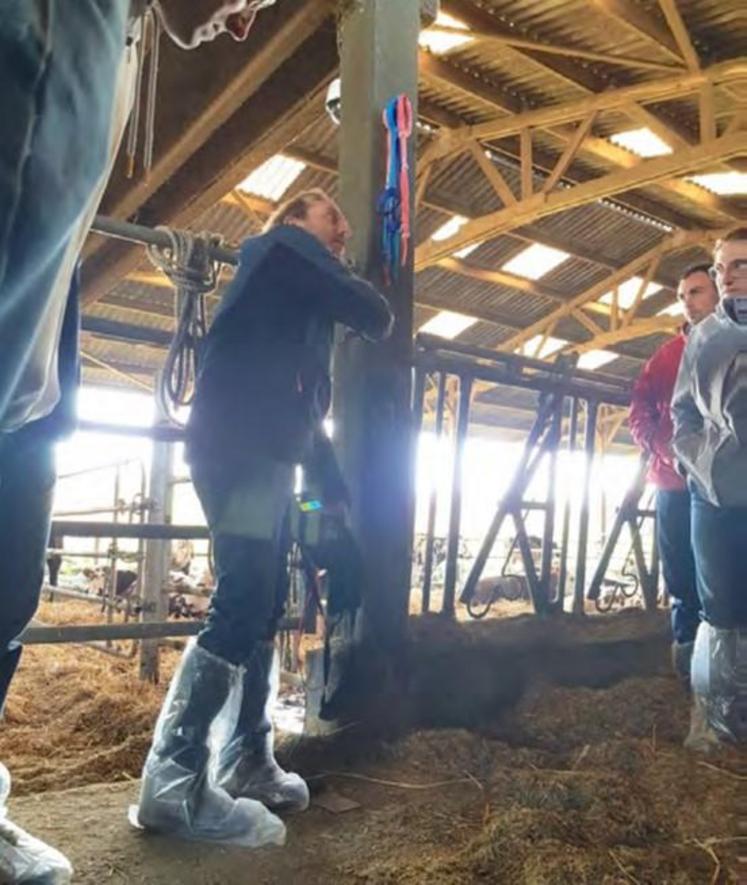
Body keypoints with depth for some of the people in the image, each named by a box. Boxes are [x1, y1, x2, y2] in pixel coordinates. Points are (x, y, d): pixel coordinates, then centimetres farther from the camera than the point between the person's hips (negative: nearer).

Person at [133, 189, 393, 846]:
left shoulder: (305, 310, 30)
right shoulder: (284, 248, 5)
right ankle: (173, 784, -13)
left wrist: (331, 482, 23)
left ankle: (245, 764, 16)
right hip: (239, 447, -10)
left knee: (263, 608, 9)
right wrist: (382, 317, 18)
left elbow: (303, 404, 28)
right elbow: (370, 311, -5)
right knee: (242, 608, -16)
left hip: (263, 453, 10)